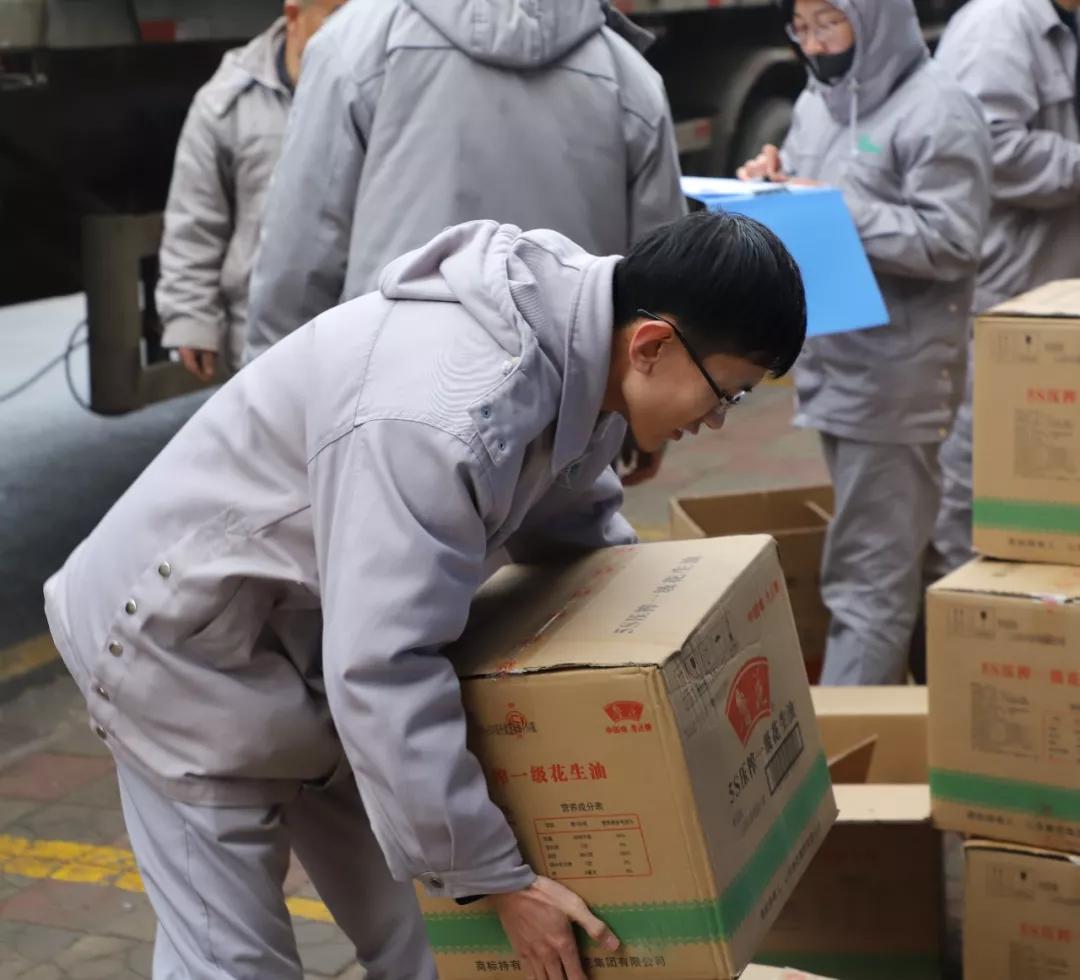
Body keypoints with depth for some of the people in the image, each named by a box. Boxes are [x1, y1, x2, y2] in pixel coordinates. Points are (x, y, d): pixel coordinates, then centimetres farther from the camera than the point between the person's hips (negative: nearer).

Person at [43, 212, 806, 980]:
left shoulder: (580, 347, -9)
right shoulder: (441, 419, -39)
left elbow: (575, 517, 10)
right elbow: (382, 669, -38)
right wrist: (497, 876, -30)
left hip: (324, 627, 9)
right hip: (190, 645, -9)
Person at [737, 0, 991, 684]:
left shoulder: (937, 112, -11)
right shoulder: (816, 103, 14)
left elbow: (950, 242, -17)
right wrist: (773, 187, -1)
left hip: (896, 376, -8)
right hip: (832, 363, 8)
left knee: (871, 571, -5)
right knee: (893, 554, 18)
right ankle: (893, 693, 29)